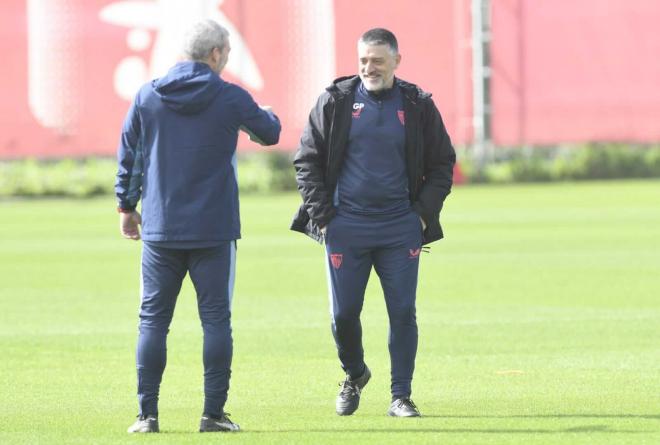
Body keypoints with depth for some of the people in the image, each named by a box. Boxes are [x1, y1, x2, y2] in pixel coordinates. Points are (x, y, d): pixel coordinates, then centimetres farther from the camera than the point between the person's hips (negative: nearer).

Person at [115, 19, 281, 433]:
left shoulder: (147, 97, 1)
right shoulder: (231, 98, -5)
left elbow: (128, 156, 7)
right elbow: (270, 132, 11)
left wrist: (126, 206, 19)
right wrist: (264, 115, 35)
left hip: (160, 229, 2)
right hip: (214, 229, -2)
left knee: (153, 319, 6)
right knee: (216, 318, 4)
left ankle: (148, 414, 3)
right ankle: (214, 412, 1)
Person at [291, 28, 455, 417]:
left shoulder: (418, 106, 3)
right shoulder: (336, 102, 1)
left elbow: (442, 164, 10)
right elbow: (307, 161, 5)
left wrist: (424, 214, -1)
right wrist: (322, 216, -3)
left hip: (400, 228, 0)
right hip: (346, 227, 0)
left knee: (403, 312, -2)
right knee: (343, 313, 2)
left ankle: (401, 396, 7)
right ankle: (355, 375, 28)